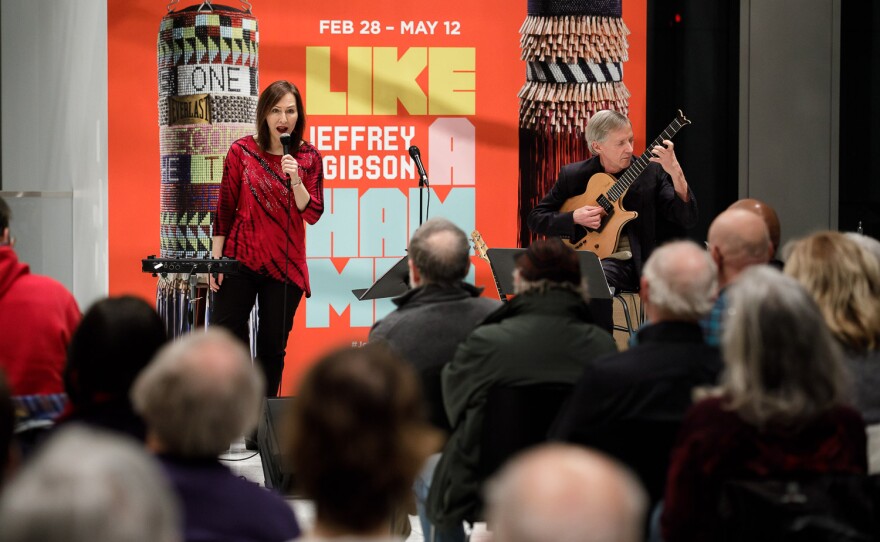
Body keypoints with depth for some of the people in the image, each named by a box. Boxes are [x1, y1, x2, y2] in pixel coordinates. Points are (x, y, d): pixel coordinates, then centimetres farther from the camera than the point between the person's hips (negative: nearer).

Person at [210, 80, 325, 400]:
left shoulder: (308, 157, 2)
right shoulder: (242, 151, -1)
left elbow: (312, 214, -4)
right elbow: (225, 209, 2)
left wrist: (295, 180, -19)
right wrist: (216, 260, 0)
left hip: (285, 265, 1)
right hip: (240, 260, -1)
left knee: (273, 347, 6)